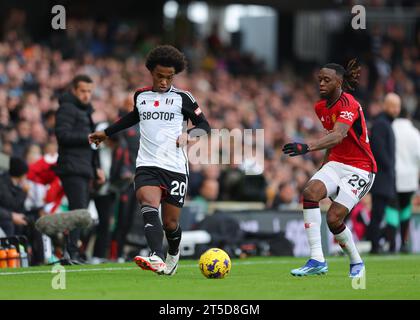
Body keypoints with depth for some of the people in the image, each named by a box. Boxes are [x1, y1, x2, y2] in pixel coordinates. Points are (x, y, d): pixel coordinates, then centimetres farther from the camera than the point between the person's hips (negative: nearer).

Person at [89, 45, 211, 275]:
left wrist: (189, 135, -13)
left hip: (175, 168, -1)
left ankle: (173, 254, 36)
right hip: (147, 165, 1)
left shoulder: (182, 98, 4)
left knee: (170, 222, 2)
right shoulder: (140, 96, 14)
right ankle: (156, 259, -43)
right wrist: (106, 133, 42)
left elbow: (204, 125, 9)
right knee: (149, 204, -27)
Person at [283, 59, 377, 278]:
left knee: (333, 219, -17)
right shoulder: (321, 107, 7)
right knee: (310, 192, -24)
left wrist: (307, 147, -51)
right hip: (336, 164, 7)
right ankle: (317, 260, -26)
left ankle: (356, 263, 13)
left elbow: (338, 136, -37)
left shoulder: (348, 104, -19)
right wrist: (326, 161, 21)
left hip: (360, 169, -7)